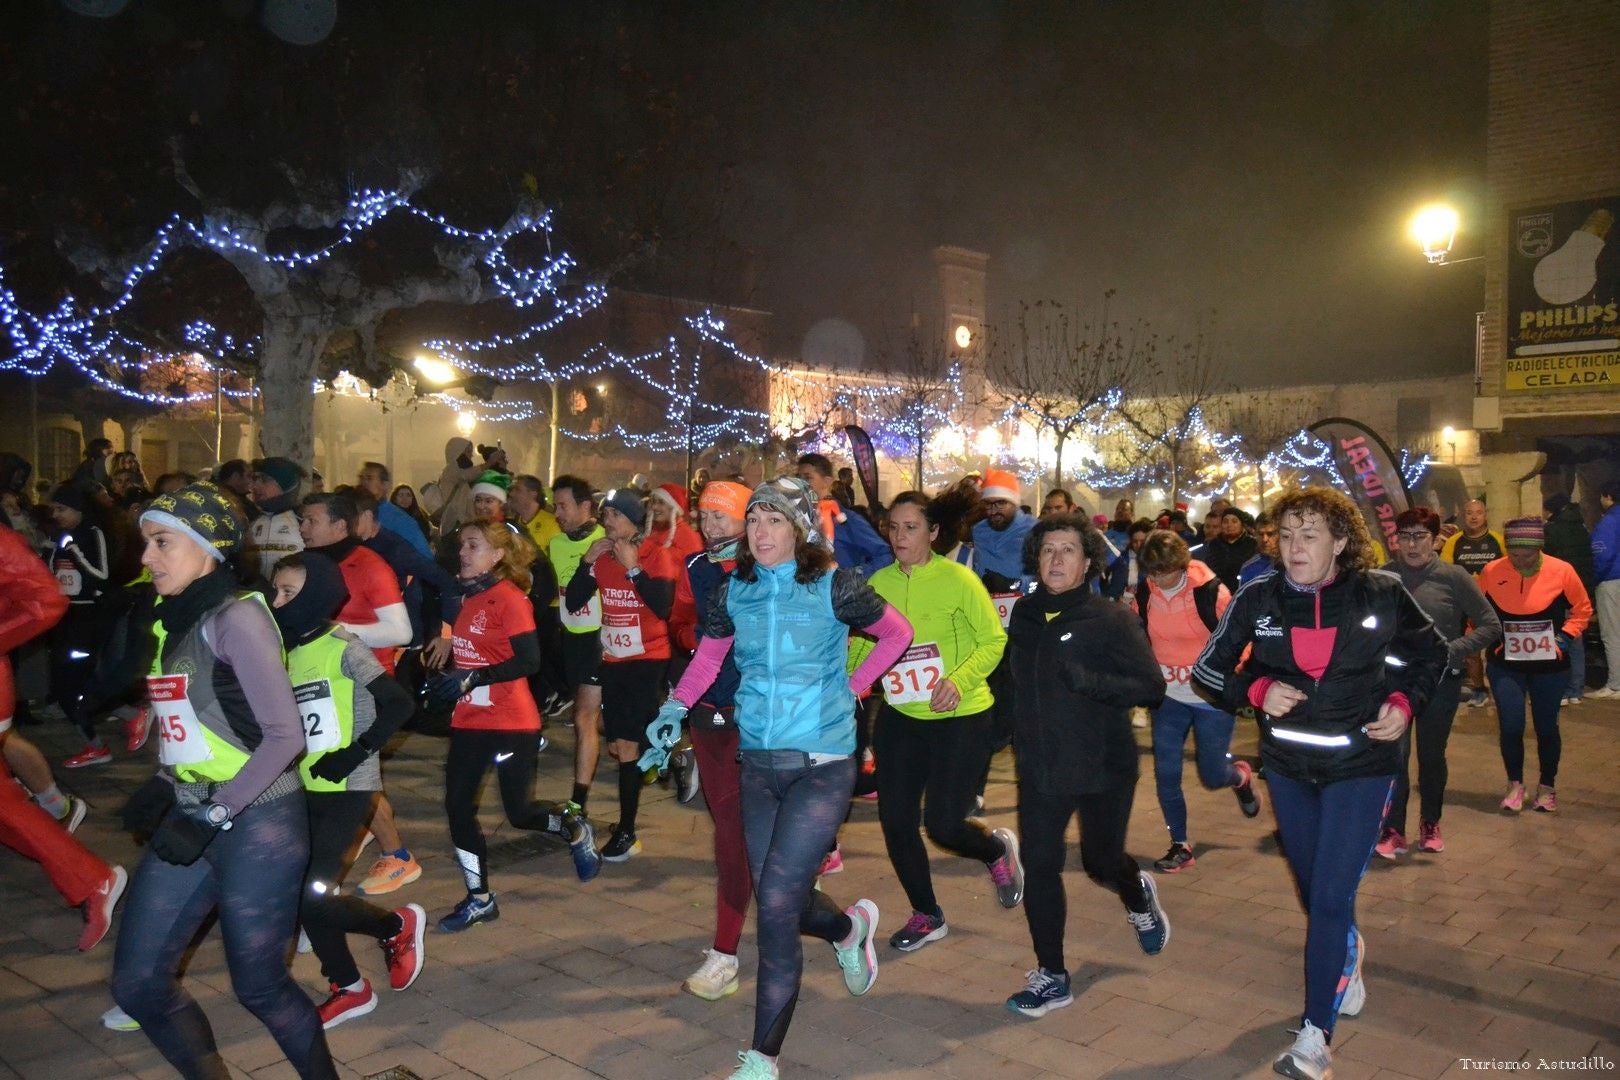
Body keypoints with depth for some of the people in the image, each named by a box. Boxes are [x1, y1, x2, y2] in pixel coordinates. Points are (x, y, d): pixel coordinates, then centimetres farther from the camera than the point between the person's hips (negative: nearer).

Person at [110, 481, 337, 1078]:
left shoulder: (236, 616, -14)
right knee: (137, 983, 9)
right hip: (190, 822, 8)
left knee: (259, 985, 4)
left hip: (256, 825, -8)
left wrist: (214, 815, -19)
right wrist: (162, 788, 0)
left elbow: (284, 736, -18)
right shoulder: (171, 623, 10)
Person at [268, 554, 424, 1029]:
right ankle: (349, 989, 25)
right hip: (306, 791, 7)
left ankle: (399, 926, 15)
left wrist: (357, 752, -19)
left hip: (346, 791, -7)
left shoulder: (343, 646, -11)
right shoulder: (288, 651, 9)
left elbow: (398, 704, -16)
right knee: (305, 894, 7)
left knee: (310, 895, -11)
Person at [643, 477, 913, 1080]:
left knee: (776, 904, -10)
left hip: (822, 766, -5)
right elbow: (708, 656, 14)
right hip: (758, 763, 5)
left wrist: (851, 688, -1)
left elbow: (897, 634, 3)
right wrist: (674, 709, 4)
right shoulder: (734, 590, 2)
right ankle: (851, 927, 48)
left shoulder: (834, 586, -10)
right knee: (779, 901, 12)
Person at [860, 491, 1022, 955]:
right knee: (895, 821, 5)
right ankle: (926, 916, 29)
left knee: (943, 825, -6)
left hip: (959, 718, -4)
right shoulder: (879, 583, -1)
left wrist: (959, 680, -24)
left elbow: (995, 641, -9)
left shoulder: (958, 579, -14)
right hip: (899, 716, 5)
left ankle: (998, 850, 31)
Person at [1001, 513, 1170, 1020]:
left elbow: (1151, 688, -17)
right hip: (1040, 767, 4)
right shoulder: (1024, 614, 3)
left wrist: (1087, 680, -30)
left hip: (1103, 767, -3)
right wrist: (1009, 726, 8)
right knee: (1039, 867, 0)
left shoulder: (1111, 619, -13)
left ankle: (1139, 897, 49)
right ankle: (1052, 977, 16)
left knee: (1102, 863, 11)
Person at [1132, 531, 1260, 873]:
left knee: (1211, 776, 5)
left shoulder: (1210, 591, -16)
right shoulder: (1143, 594, -5)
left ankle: (1241, 777, 41)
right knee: (1166, 774, -1)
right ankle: (1181, 846, 15)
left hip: (1212, 699, -3)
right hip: (1169, 698, 3)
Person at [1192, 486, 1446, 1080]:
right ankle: (1348, 961, 52)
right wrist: (1257, 689, -18)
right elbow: (1208, 668, -1)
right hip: (1288, 766, 3)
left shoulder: (1381, 593, -11)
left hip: (1361, 765, -3)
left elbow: (1430, 652, 7)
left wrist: (1404, 703, -9)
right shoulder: (1258, 597, -9)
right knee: (1314, 892, 18)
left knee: (1331, 897, -10)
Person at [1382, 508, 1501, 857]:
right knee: (1394, 755, -4)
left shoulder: (1453, 576, -9)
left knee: (1432, 755, 14)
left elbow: (1490, 626, -5)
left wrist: (1451, 651, -14)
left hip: (1441, 681, 0)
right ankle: (1393, 829, 8)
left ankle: (1430, 823, 33)